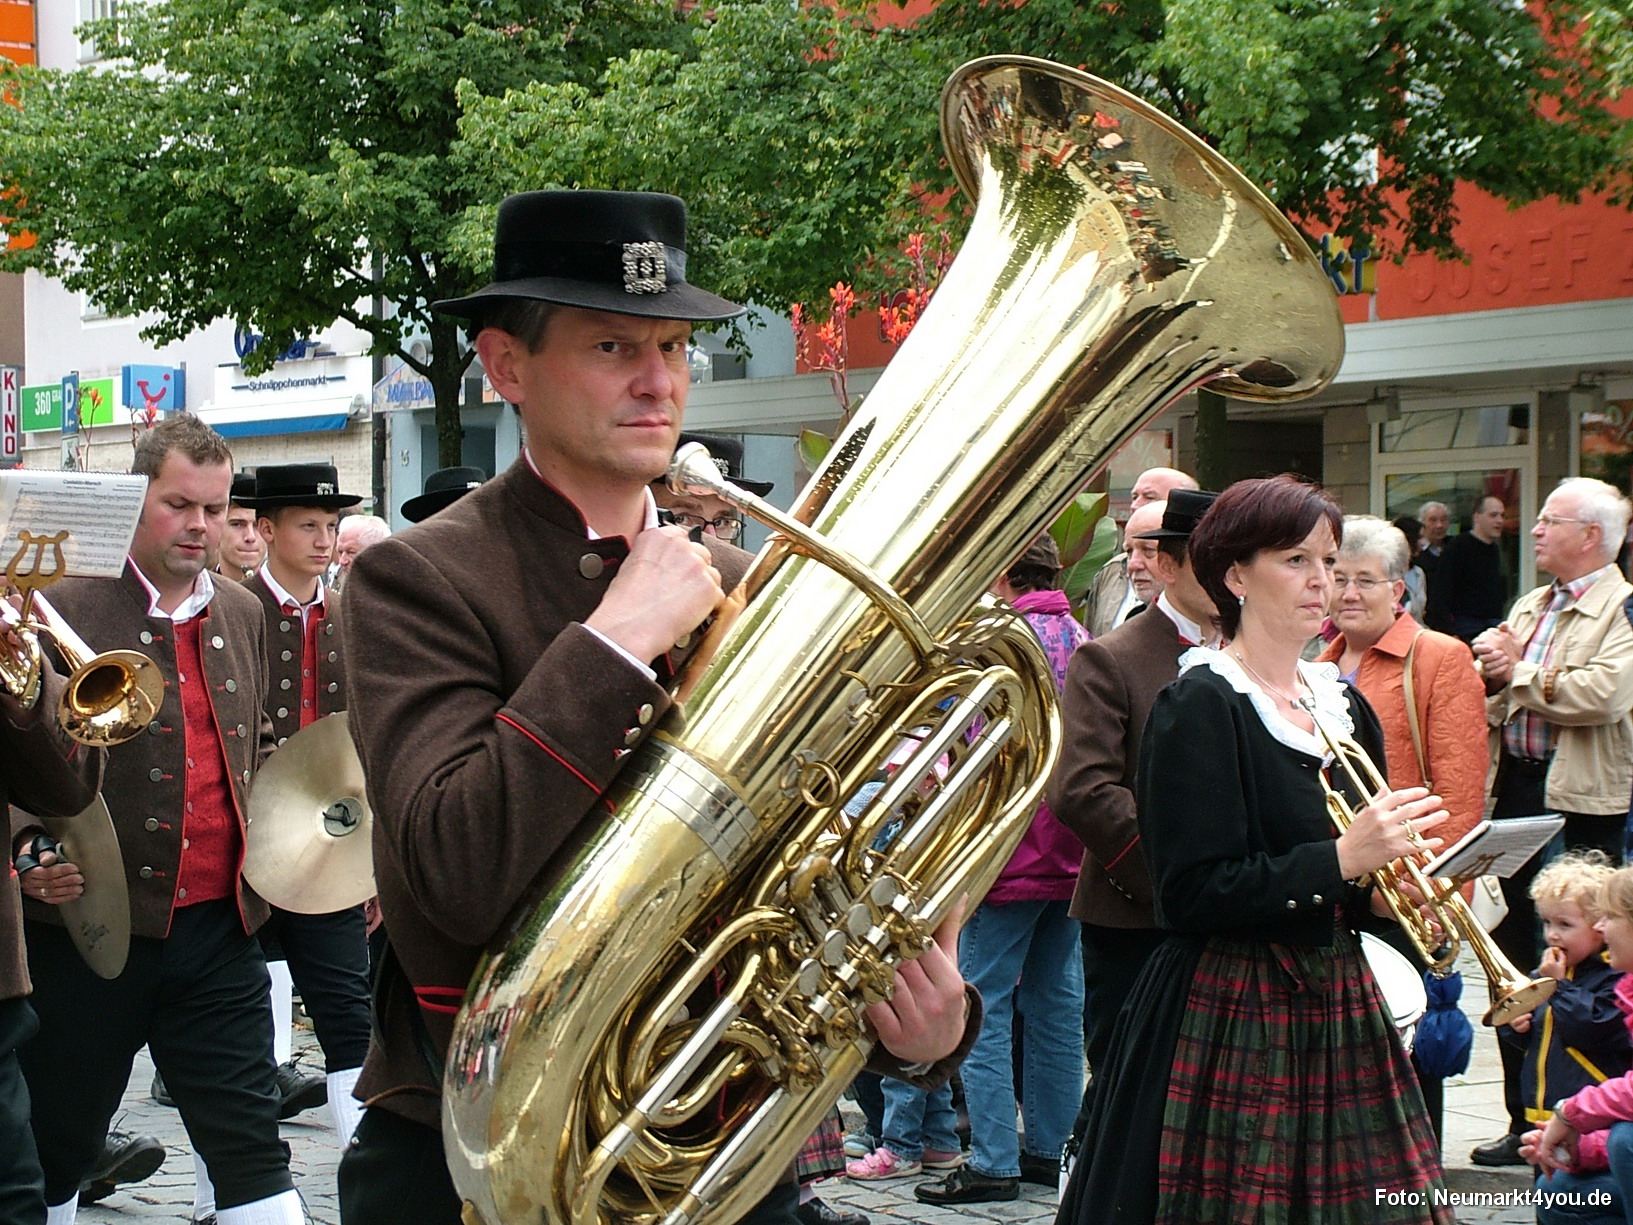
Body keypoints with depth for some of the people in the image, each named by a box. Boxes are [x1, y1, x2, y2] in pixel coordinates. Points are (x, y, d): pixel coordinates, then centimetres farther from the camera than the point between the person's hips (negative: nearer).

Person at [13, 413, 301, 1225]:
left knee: (250, 1143, 5)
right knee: (54, 1150, 8)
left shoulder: (242, 615, 13)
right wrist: (30, 845, -23)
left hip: (220, 929, 4)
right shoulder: (64, 608, -6)